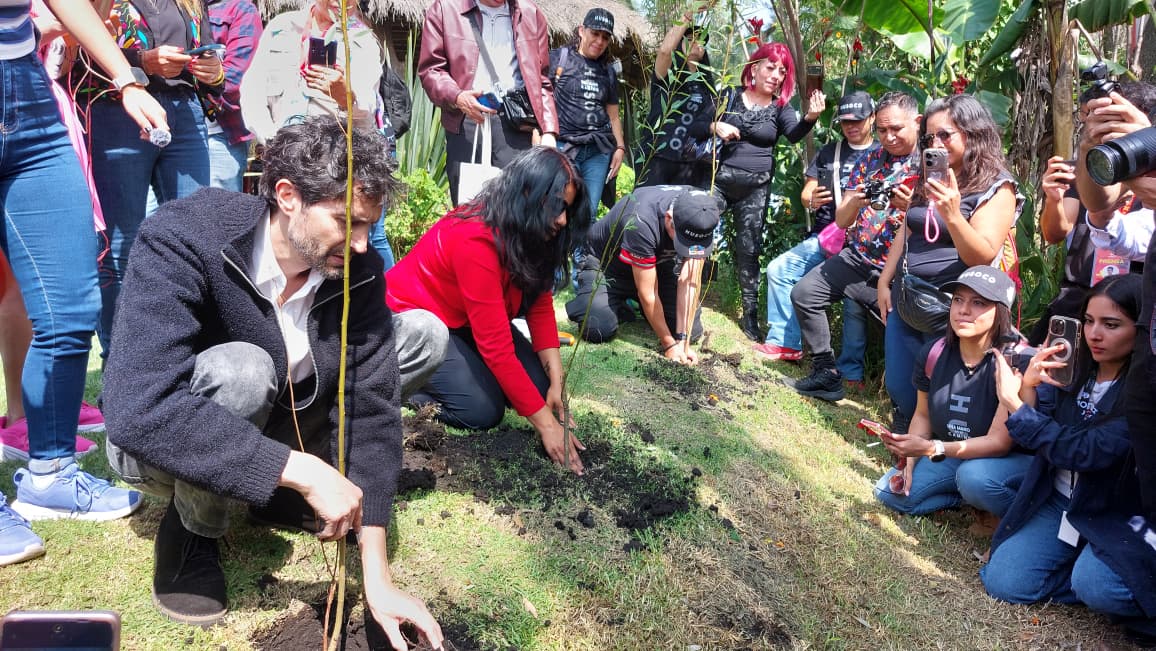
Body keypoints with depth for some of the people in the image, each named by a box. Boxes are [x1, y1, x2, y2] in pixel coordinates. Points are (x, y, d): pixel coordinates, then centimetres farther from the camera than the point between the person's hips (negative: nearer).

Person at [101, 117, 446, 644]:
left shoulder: (358, 270, -18)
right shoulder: (182, 237, -31)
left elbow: (371, 407, -19)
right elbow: (140, 413, -41)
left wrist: (377, 578, -24)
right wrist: (304, 470, -41)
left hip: (274, 423, 5)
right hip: (158, 444, -4)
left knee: (422, 334, -5)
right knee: (240, 370, -38)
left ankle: (283, 496, 4)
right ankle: (192, 531, -7)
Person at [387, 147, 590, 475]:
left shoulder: (529, 234, -11)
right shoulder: (475, 239, -35)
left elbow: (540, 306, -8)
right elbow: (496, 345, -35)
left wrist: (556, 383, -20)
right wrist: (545, 423, -32)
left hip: (463, 319, 8)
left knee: (538, 384, -5)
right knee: (482, 409, -20)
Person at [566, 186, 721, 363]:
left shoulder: (701, 217, -24)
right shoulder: (641, 223, -40)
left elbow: (690, 282, -22)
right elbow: (647, 294, -30)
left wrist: (684, 341, -26)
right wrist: (669, 344, -23)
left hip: (657, 264, 5)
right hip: (606, 264, -4)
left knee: (691, 330, -10)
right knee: (599, 330, -27)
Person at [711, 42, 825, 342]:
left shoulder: (780, 108, 3)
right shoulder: (730, 95, 3)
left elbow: (794, 134, -17)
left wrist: (810, 118, -38)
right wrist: (715, 126, -15)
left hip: (755, 187, 1)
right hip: (718, 179, 0)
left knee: (749, 249, 5)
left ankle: (750, 313, 13)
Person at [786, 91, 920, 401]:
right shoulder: (869, 161, 9)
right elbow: (841, 221, 8)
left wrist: (914, 208, -29)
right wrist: (854, 203, -14)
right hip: (857, 258, 5)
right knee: (804, 293, -2)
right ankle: (826, 374, 7)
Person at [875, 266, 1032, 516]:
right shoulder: (933, 354, -8)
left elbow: (998, 442, -25)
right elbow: (923, 415, 6)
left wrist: (930, 449, -36)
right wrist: (908, 465, -10)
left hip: (1011, 458, -5)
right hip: (952, 455, 5)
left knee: (973, 475, -37)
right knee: (889, 492, -10)